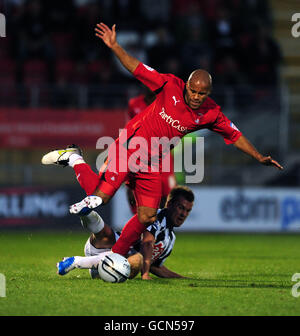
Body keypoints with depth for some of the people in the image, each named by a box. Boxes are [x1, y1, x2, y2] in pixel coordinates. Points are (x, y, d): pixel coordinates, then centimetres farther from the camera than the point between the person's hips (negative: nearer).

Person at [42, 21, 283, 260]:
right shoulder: (171, 86, -13)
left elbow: (235, 136, 6)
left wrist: (259, 157, 1)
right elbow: (137, 69, -8)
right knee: (100, 197, -14)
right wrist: (114, 47, -16)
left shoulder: (211, 113, -3)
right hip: (129, 148, -4)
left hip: (153, 163, 4)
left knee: (147, 217, -1)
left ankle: (115, 258, 17)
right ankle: (73, 159, 12)